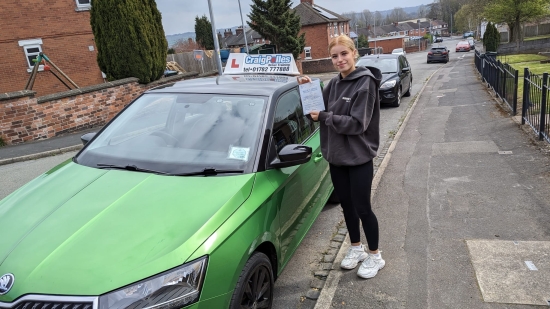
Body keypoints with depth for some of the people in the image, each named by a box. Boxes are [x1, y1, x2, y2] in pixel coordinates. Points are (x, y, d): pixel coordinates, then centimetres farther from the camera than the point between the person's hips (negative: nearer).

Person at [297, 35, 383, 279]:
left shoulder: (365, 83, -14)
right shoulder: (334, 83, 6)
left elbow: (357, 124, -22)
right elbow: (320, 110, 12)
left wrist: (324, 117, -21)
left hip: (359, 157, -6)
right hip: (336, 155, 7)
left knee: (362, 207, 3)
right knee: (346, 204, 16)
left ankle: (374, 256, 23)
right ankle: (356, 248, 35)